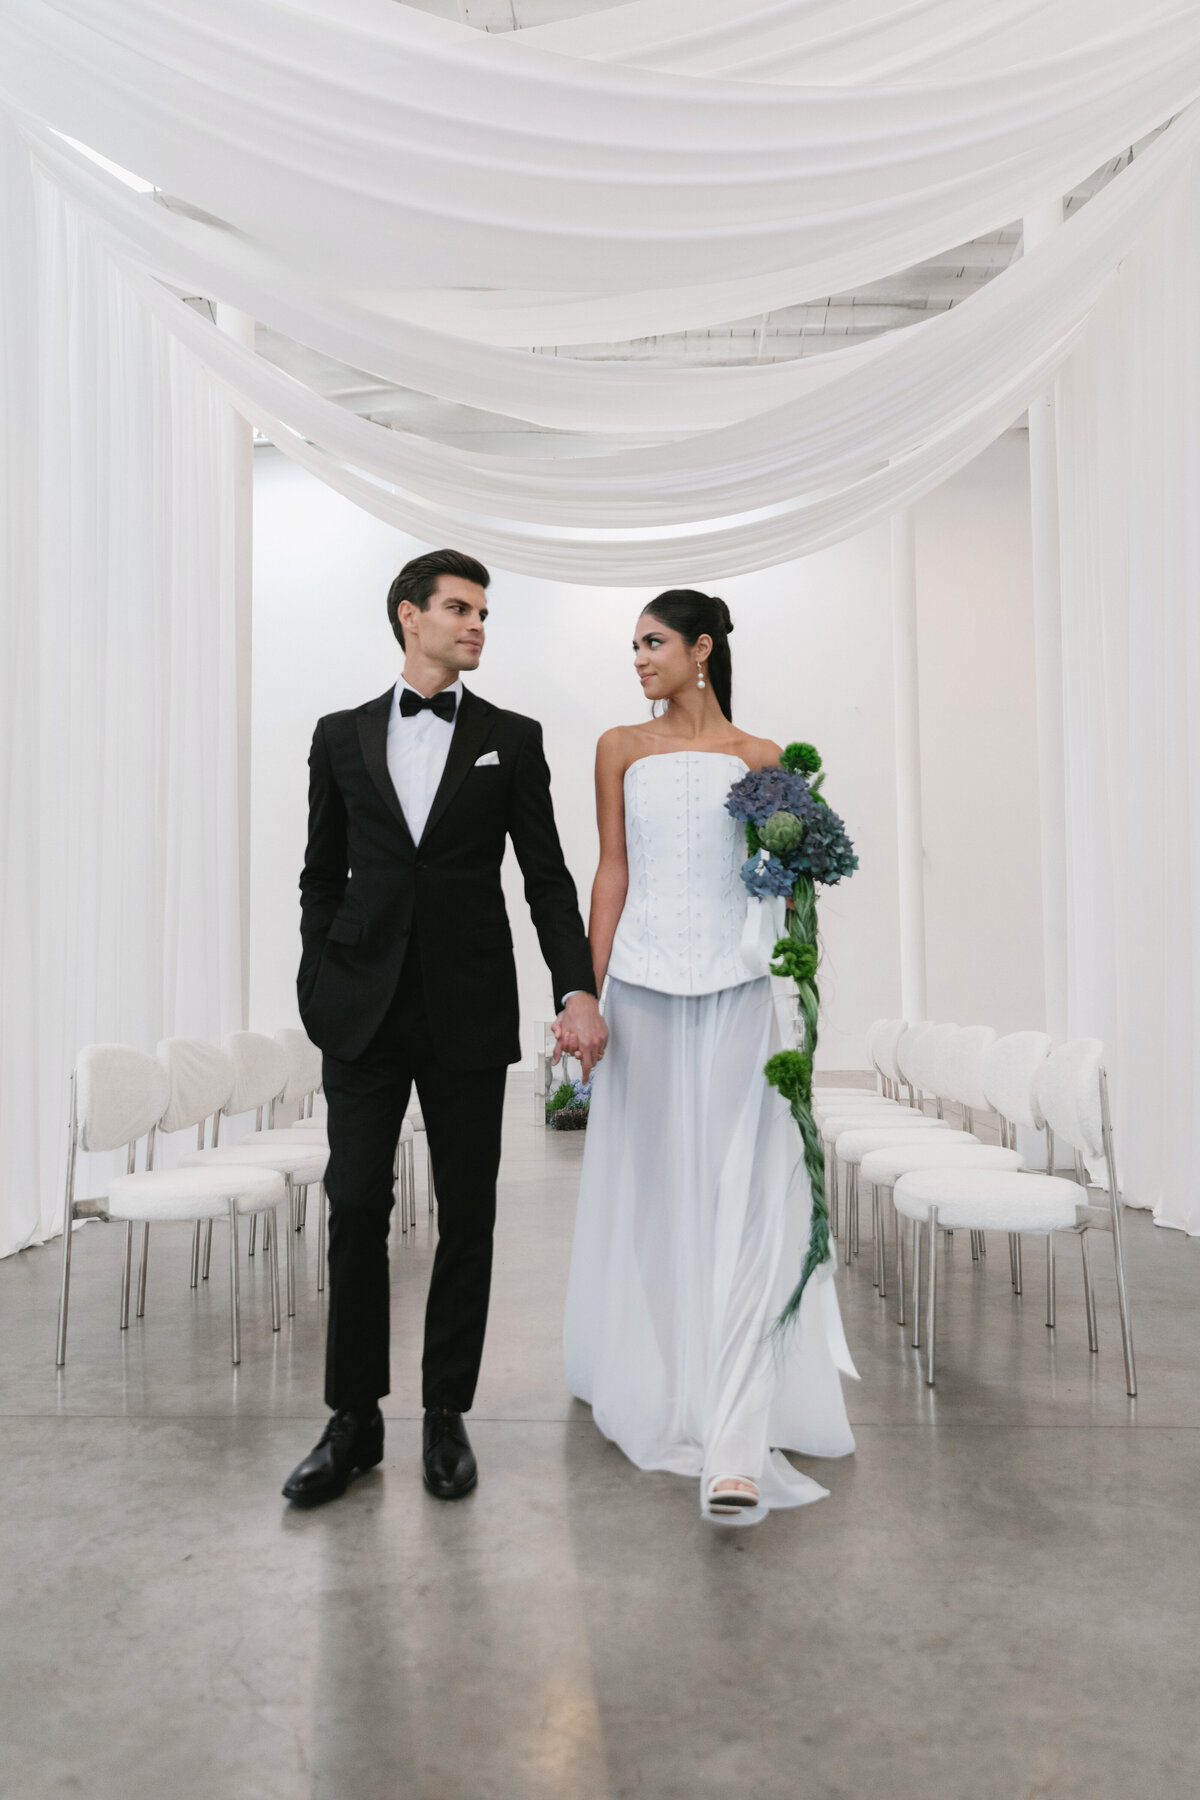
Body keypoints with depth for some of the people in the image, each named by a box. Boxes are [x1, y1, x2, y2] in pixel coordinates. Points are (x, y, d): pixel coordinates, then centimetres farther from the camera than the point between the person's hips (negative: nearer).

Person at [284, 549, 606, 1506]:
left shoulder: (512, 738, 6)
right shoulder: (342, 735, 10)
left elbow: (547, 876, 2)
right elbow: (322, 873, 12)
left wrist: (578, 989, -9)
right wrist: (321, 979, 1)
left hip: (469, 1013, 0)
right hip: (363, 1014, 1)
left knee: (467, 1217, 6)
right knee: (356, 1209, 3)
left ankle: (448, 1413, 22)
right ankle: (354, 1419, 19)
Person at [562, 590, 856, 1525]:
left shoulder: (759, 757, 7)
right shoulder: (621, 748, 10)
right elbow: (613, 871, 7)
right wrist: (586, 994, 2)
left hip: (735, 990, -1)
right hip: (643, 985, 2)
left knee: (740, 1201, -7)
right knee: (651, 1190, 9)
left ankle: (735, 1445, -6)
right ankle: (658, 1389, 29)